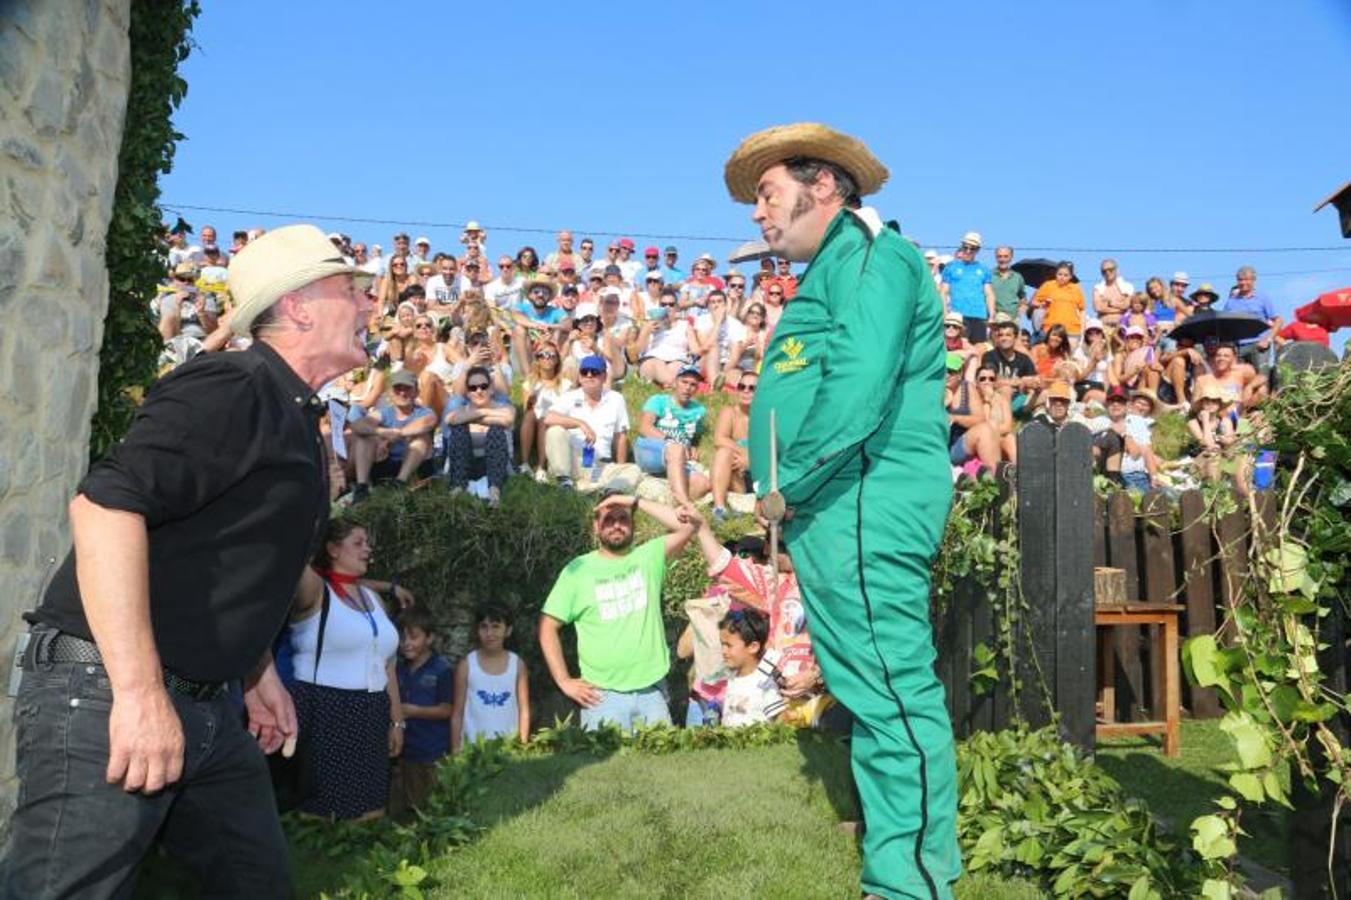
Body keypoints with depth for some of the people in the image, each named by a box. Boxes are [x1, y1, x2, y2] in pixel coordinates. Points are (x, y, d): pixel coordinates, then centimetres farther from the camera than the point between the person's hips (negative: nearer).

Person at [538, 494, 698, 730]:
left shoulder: (649, 557, 5)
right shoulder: (578, 569, 2)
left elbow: (689, 524, -8)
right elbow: (548, 626, 3)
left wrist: (636, 502, -8)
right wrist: (564, 681, -3)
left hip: (652, 691, 2)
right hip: (603, 696, -1)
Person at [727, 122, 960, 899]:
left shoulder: (866, 253, -5)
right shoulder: (836, 269, 25)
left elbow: (861, 386, -20)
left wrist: (786, 483, -13)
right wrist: (792, 494, 13)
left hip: (863, 506, -10)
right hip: (839, 509, 11)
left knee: (892, 692, -6)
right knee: (876, 690, 13)